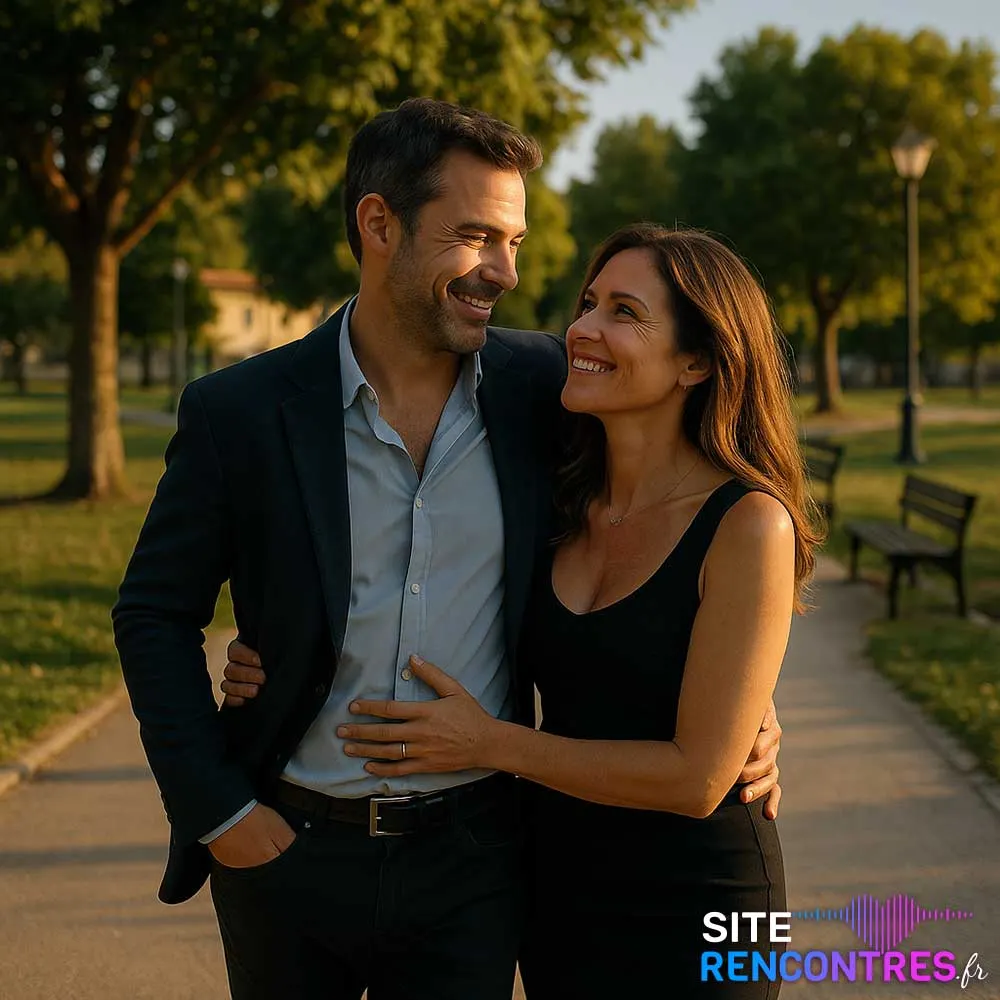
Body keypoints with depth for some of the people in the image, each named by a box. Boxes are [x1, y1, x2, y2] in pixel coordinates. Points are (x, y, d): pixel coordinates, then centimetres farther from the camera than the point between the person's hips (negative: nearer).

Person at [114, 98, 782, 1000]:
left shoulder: (542, 386, -4)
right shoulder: (239, 412, -8)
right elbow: (155, 614, 0)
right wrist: (216, 810, -6)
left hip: (471, 858, 1)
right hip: (286, 849, 0)